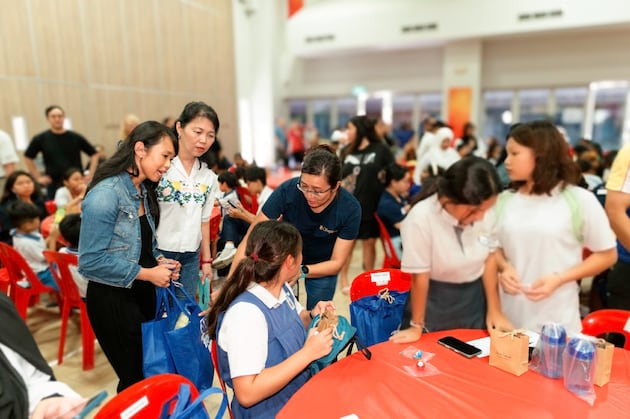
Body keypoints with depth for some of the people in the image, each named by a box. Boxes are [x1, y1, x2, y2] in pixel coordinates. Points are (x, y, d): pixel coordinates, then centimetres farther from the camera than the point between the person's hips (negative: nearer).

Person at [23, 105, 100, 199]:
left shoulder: (76, 138, 2)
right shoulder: (41, 139, 3)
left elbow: (94, 154, 7)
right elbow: (28, 158, 12)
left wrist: (90, 175, -1)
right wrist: (38, 177, 5)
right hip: (54, 185, 0)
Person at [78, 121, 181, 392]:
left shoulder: (144, 192, 6)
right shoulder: (105, 194, -21)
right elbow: (91, 260, -23)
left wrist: (159, 261, -2)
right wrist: (146, 273, -20)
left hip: (143, 293, 8)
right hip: (112, 299, -8)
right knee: (135, 379, 6)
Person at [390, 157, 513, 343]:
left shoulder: (484, 211, -16)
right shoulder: (421, 219, -28)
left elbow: (489, 258, 0)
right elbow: (420, 277, -18)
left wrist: (494, 310, 7)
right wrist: (417, 326, -7)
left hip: (475, 298, 4)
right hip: (434, 301, -3)